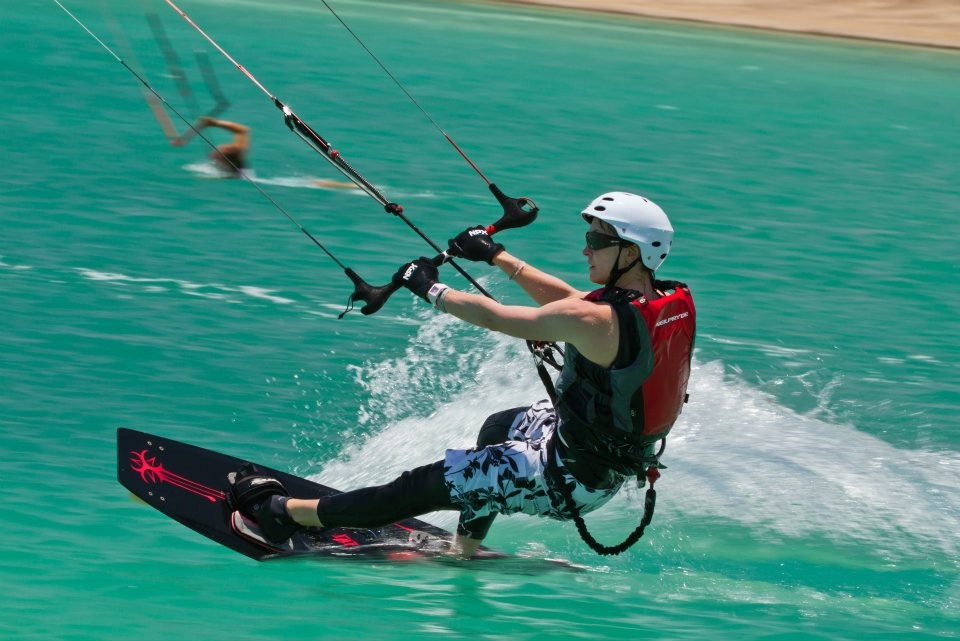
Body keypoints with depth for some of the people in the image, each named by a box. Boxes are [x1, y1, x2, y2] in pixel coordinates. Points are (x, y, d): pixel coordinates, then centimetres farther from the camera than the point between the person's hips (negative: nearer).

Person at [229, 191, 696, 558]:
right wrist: (497, 256, 14)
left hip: (571, 479, -9)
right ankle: (465, 550, 44)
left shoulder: (595, 322, -32)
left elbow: (496, 317, -20)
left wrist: (430, 289, -4)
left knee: (433, 483, -1)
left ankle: (285, 514, 7)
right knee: (497, 428, 35)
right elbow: (569, 299, 11)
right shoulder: (672, 303, -5)